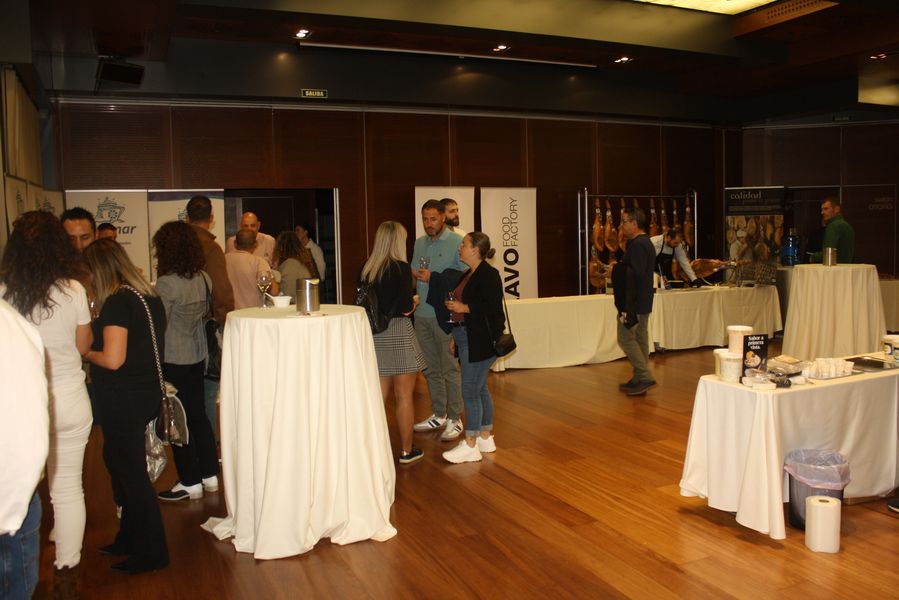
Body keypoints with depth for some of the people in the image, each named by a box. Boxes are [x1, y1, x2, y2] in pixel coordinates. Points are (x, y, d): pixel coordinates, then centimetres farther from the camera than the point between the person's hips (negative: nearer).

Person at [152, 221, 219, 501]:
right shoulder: (203, 278, 1)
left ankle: (190, 483, 14)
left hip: (173, 360, -7)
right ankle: (210, 474, 24)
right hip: (197, 356, 7)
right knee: (198, 415, 16)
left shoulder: (167, 283, -19)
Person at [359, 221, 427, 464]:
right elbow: (406, 307, -18)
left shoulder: (365, 269, 4)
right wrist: (413, 302, 3)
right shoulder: (401, 268, -13)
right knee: (404, 396, 6)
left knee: (379, 395, 15)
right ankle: (407, 451, 16)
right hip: (398, 334, -6)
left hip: (374, 334, 6)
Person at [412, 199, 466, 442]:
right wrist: (413, 276, -4)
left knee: (450, 369, -2)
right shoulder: (419, 243, 13)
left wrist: (434, 278, -17)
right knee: (431, 369, 14)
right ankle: (438, 415, 26)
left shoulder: (457, 242, -7)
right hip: (422, 314, 6)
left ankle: (455, 419, 7)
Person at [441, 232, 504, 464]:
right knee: (480, 389, 15)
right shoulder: (468, 273, 15)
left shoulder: (489, 274, -13)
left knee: (470, 391, -7)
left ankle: (470, 446, 0)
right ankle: (486, 438, 25)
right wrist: (455, 336, 17)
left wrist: (463, 308, -18)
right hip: (467, 339, 10)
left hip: (480, 342, -10)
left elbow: (492, 308, -20)